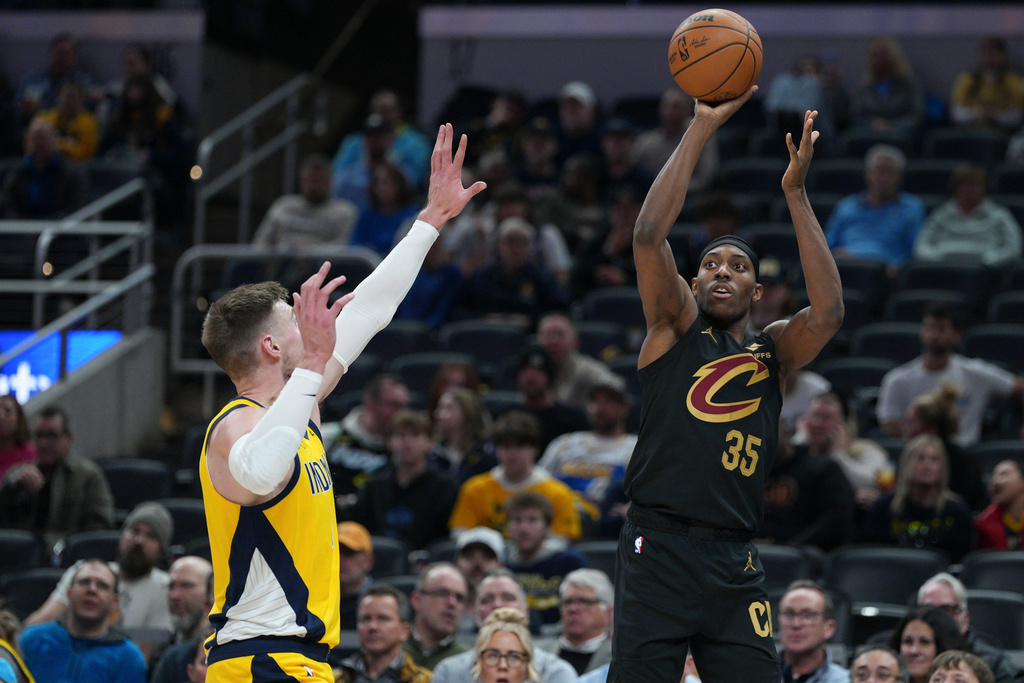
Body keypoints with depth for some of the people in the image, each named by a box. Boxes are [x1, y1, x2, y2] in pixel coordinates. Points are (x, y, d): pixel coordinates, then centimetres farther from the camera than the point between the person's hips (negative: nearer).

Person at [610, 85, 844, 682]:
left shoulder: (774, 352, 16)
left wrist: (796, 194, -5)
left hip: (736, 564, 3)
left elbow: (828, 312, -5)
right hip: (658, 548, -3)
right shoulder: (676, 327, 9)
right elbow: (649, 234, -6)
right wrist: (704, 126, -7)